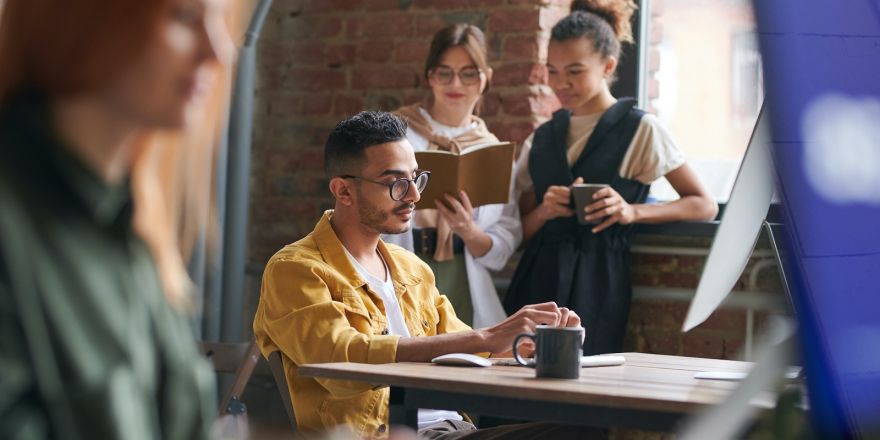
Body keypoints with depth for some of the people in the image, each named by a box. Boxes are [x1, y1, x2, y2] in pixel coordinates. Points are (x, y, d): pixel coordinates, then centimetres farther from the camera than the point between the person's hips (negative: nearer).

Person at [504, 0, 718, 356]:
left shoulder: (640, 130, 1)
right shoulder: (541, 139, 14)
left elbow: (704, 206, -3)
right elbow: (522, 231, 14)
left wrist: (632, 211, -17)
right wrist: (545, 210, -8)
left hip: (597, 280, -4)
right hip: (536, 279, 4)